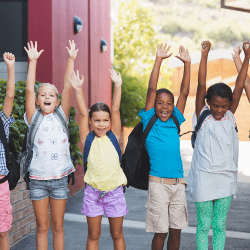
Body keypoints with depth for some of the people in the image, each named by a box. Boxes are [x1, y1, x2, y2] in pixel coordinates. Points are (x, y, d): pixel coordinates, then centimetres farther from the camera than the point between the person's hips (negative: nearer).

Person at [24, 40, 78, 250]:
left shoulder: (61, 117, 4)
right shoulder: (34, 119, 1)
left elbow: (68, 89, -4)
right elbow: (29, 90, -6)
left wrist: (71, 60, -9)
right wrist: (32, 61, -10)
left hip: (59, 179, 1)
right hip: (38, 179, 0)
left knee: (58, 227, 8)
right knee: (42, 227, 7)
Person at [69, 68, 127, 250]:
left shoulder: (113, 137, 0)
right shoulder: (88, 139, -2)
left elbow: (115, 111, -7)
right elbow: (83, 114, -9)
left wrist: (117, 86, -13)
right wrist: (78, 90, -18)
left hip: (114, 191, 1)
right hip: (93, 192, 0)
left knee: (117, 234, 12)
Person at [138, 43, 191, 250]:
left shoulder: (175, 122, 8)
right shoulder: (149, 122, -1)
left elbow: (184, 93, 5)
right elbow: (152, 89, -7)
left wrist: (187, 64, 0)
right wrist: (159, 59, -11)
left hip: (178, 184, 4)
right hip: (158, 184, -4)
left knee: (176, 230, 10)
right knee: (160, 231, 2)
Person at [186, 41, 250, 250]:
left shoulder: (230, 117, 5)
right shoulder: (202, 116, -2)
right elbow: (201, 85, -12)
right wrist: (205, 55, -19)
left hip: (226, 180, 3)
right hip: (204, 179, -3)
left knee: (219, 226, 9)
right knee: (203, 226, 4)